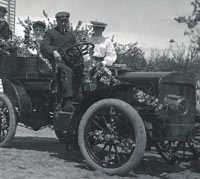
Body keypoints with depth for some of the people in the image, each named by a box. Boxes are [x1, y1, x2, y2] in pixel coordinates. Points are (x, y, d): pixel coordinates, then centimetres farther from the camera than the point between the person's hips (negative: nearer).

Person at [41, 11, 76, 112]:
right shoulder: (50, 33, 13)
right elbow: (43, 47, -4)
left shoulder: (71, 36, 29)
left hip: (67, 62, 6)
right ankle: (68, 103, -43)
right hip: (54, 62, -5)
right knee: (67, 71, -35)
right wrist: (54, 51, -24)